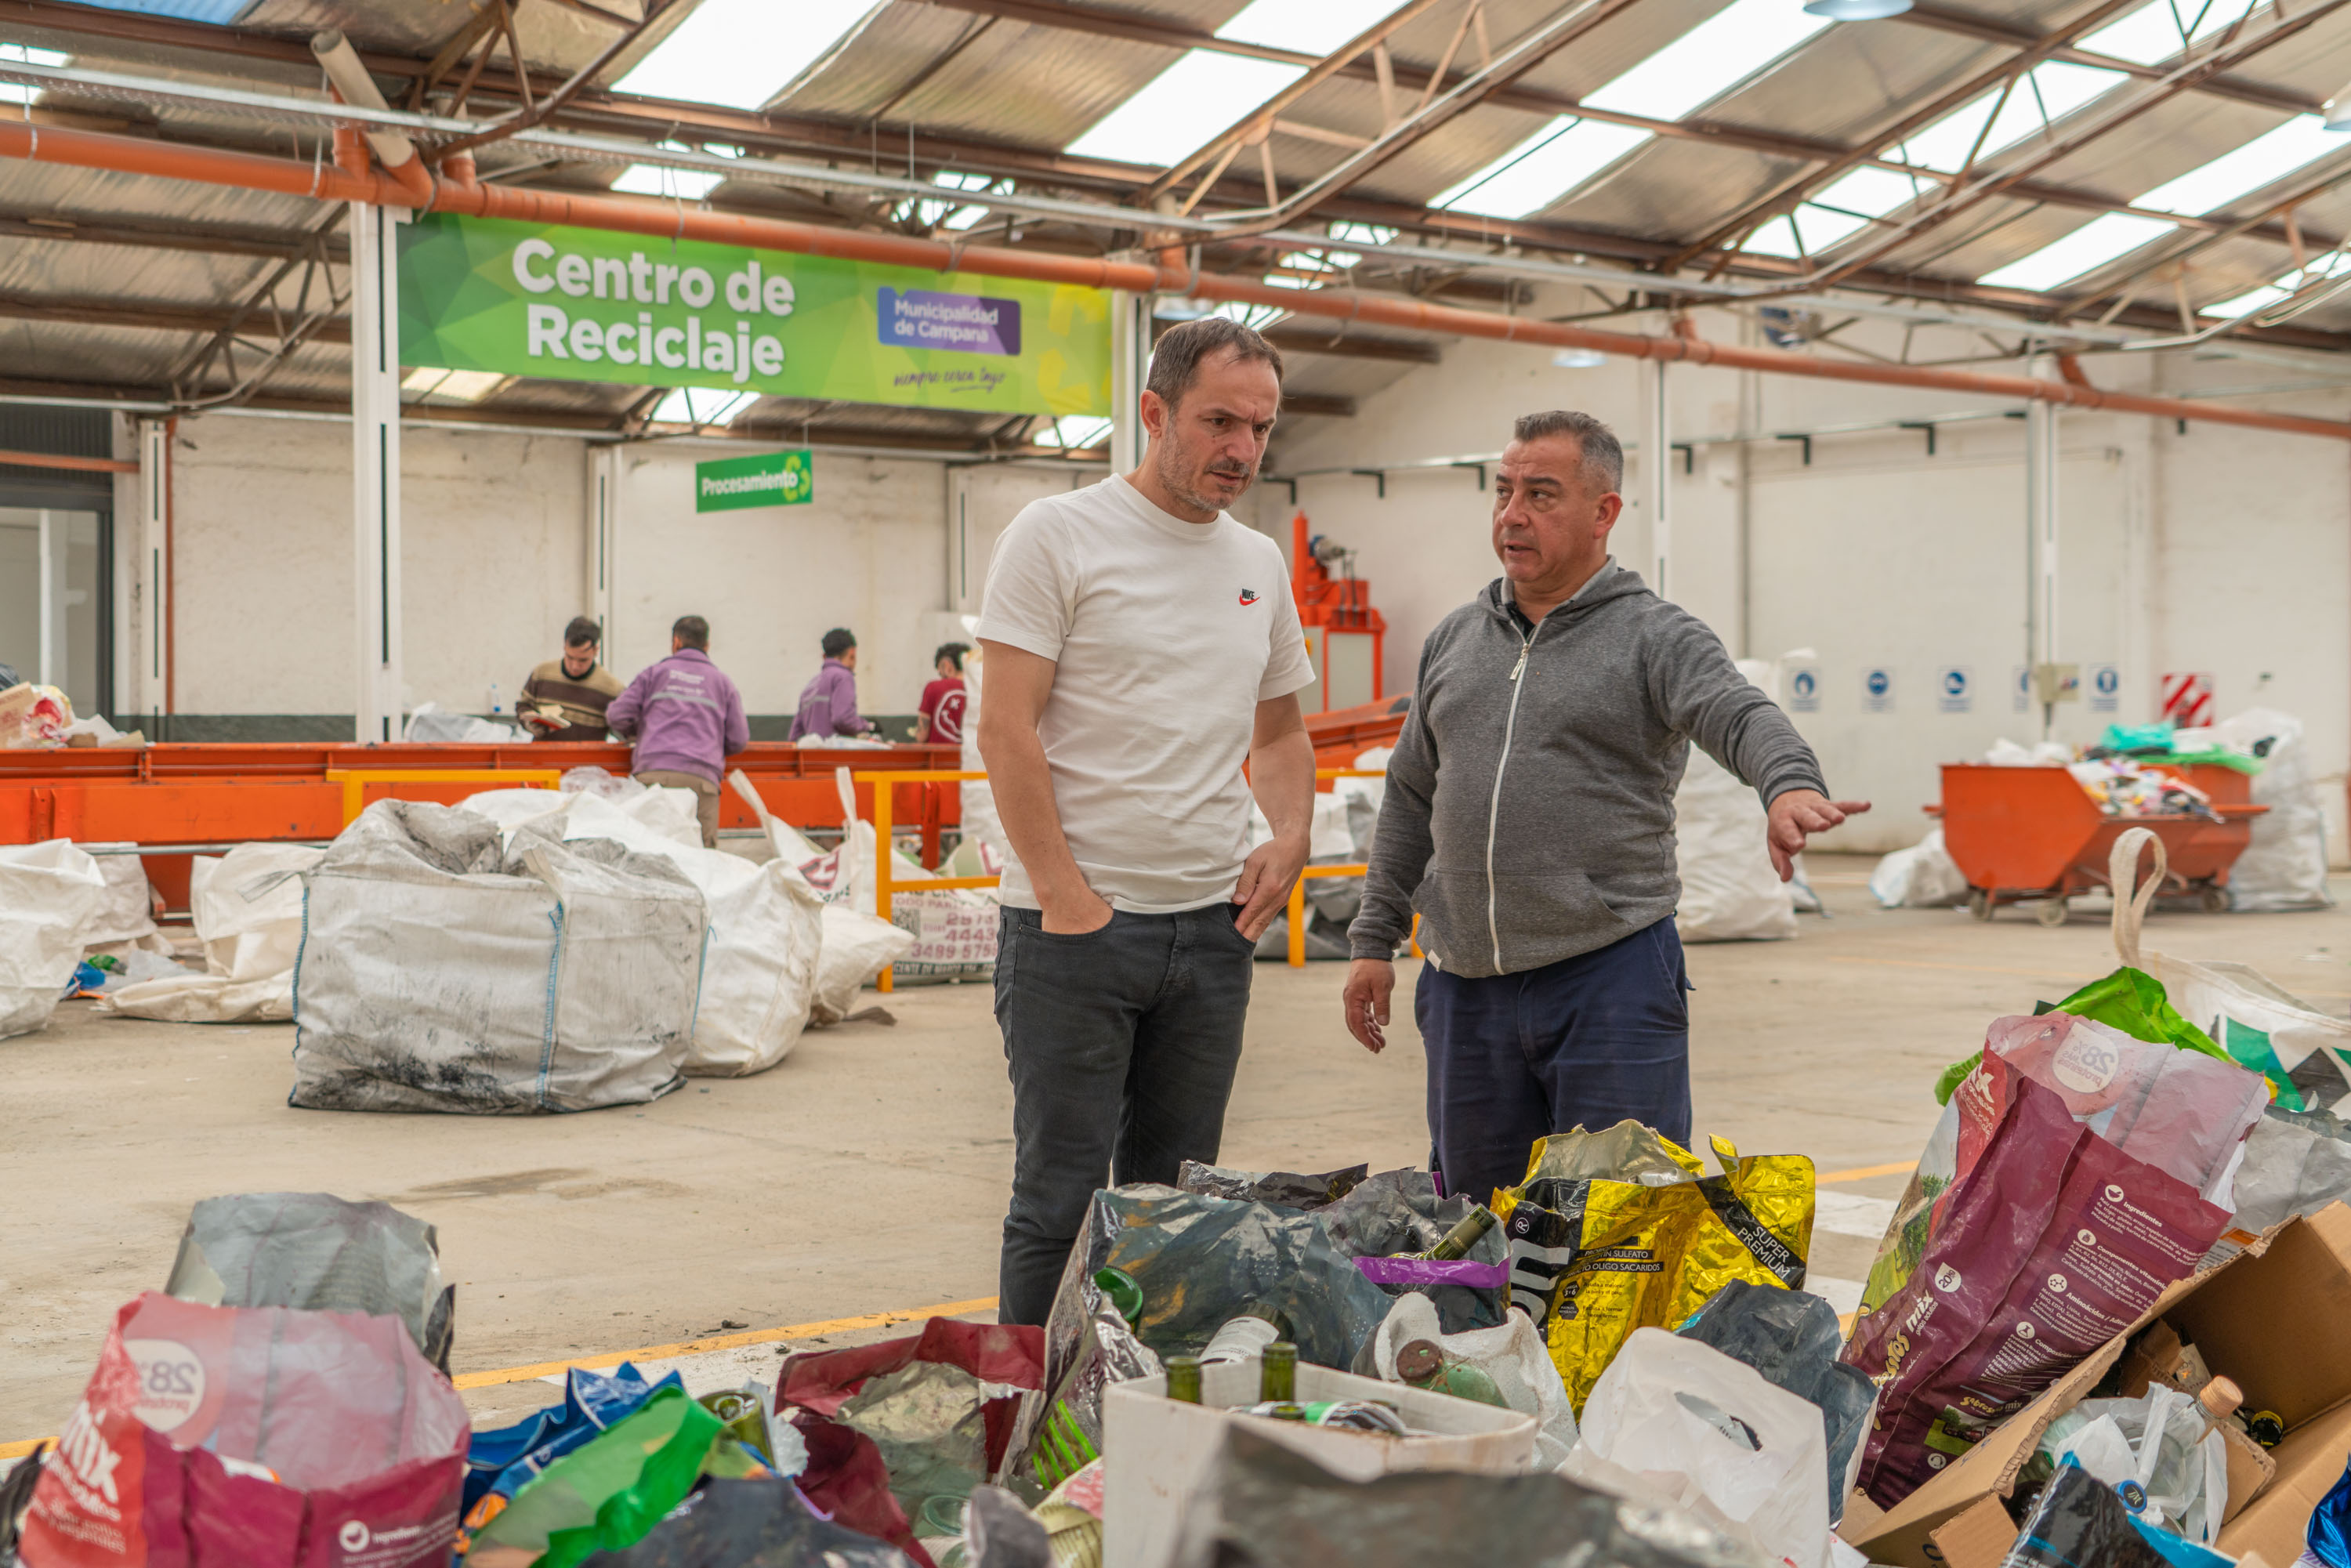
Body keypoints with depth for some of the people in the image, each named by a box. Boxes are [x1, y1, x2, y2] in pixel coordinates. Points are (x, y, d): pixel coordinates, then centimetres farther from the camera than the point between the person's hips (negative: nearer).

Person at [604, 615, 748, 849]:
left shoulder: (654, 673, 19)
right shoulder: (723, 682, 22)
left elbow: (617, 717, 11)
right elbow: (739, 741, 17)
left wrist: (639, 732, 33)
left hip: (654, 774, 0)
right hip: (702, 776, 1)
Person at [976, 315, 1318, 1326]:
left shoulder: (1260, 564, 13)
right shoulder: (1059, 535, -6)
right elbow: (1007, 729, -11)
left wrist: (1289, 837, 3)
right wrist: (1066, 896, -16)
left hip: (1211, 928, 6)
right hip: (1074, 928, -6)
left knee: (1173, 1199, 13)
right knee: (1061, 1198, -2)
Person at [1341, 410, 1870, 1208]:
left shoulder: (1655, 637, -3)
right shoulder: (1454, 639, 14)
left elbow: (1742, 717, -21)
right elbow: (1410, 797, 19)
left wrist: (1791, 784, -44)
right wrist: (1375, 939, 16)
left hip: (1610, 977, -5)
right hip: (1466, 989, 5)